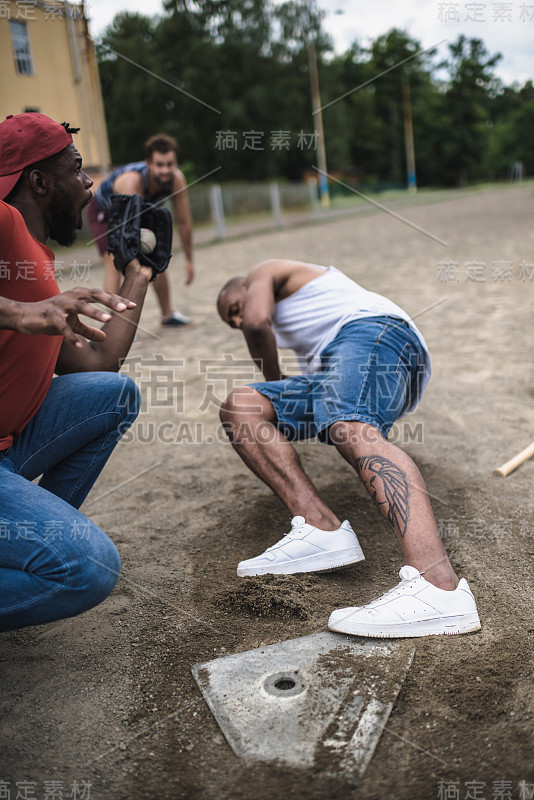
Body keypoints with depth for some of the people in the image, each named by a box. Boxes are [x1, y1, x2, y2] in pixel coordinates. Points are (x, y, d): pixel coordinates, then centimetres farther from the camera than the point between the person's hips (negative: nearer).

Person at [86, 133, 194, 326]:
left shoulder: (176, 179, -26)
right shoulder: (132, 181, -44)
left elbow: (184, 221, -16)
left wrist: (189, 260, -11)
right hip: (103, 213, -6)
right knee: (114, 265, -21)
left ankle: (168, 314, 21)